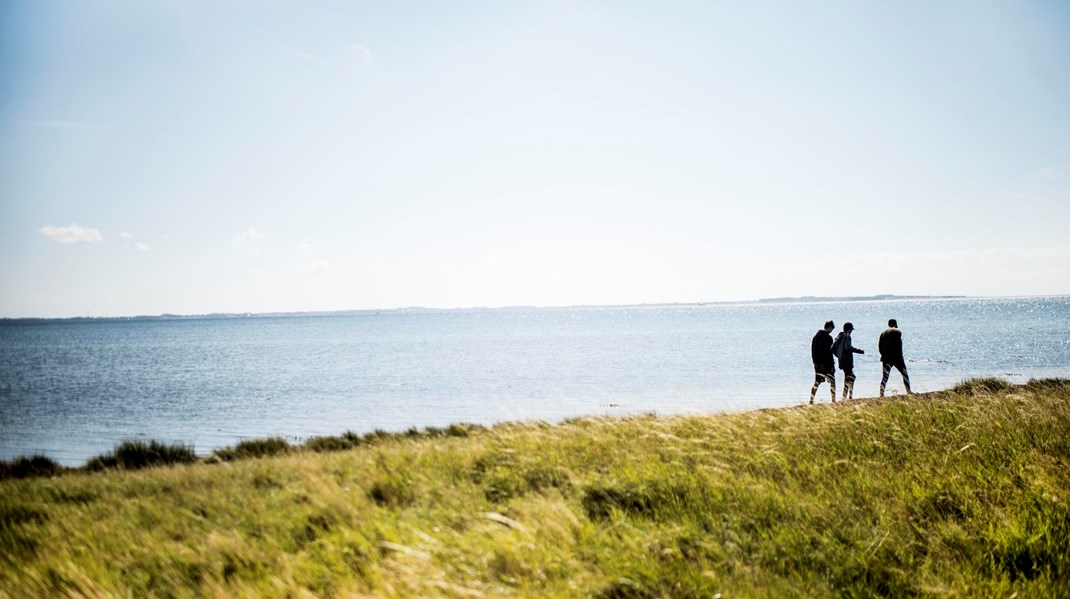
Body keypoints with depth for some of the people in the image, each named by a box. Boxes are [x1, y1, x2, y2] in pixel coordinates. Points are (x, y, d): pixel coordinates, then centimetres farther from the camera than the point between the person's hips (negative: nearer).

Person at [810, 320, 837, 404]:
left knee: (816, 382, 9)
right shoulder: (828, 338, -14)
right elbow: (828, 352, -18)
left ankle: (811, 400, 2)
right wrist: (832, 365, -14)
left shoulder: (816, 336, 9)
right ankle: (833, 401, 5)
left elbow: (813, 350, 13)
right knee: (832, 382, 5)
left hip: (817, 363, 7)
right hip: (826, 364, -7)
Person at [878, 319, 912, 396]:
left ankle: (881, 395, -7)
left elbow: (879, 345, 9)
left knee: (884, 377, 2)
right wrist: (900, 355, 1)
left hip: (886, 358, 4)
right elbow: (899, 345, -7)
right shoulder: (897, 332, -2)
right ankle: (909, 392, 8)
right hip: (897, 358, -4)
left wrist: (883, 355, 14)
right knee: (905, 374, 9)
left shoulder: (883, 333, 12)